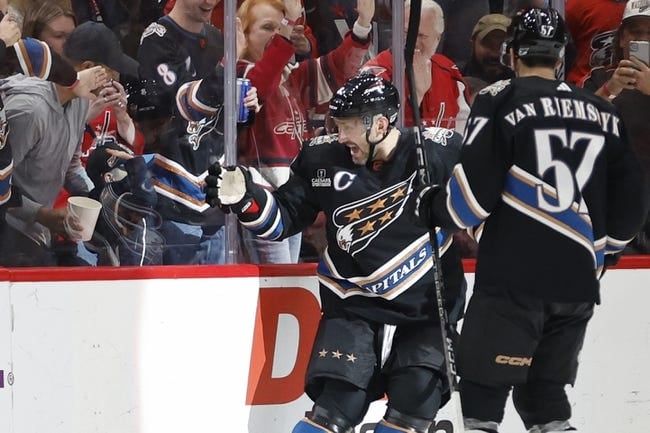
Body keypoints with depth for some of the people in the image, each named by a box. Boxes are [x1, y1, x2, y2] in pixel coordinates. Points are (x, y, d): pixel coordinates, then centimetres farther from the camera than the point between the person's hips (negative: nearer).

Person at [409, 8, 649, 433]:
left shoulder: (501, 102, -5)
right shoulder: (602, 112, 11)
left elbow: (475, 190, -11)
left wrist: (431, 208, 8)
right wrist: (604, 249, 28)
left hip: (514, 275, -5)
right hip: (578, 282, 5)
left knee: (484, 387, 0)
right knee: (544, 389, 16)